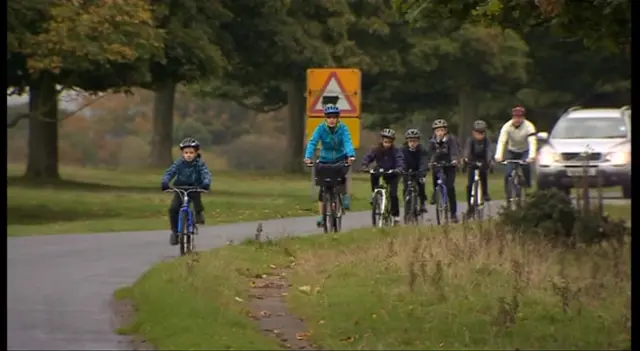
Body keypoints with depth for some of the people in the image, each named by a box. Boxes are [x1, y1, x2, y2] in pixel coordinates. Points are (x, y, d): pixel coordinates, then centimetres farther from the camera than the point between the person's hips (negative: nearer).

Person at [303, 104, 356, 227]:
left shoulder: (342, 128, -16)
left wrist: (351, 155, -50)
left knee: (341, 174, -32)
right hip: (325, 160, 1)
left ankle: (345, 196, -5)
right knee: (322, 188, -5)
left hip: (340, 159, -1)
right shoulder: (320, 128, -15)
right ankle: (321, 216, 3)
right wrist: (308, 157, -45)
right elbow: (312, 142, -27)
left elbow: (348, 142, -30)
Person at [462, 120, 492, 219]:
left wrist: (489, 161, -46)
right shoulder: (471, 140, -15)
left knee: (483, 171, -34)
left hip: (482, 162, 0)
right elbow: (467, 149, -31)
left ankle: (485, 192, -15)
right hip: (472, 163, 0)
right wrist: (465, 158, -51)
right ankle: (470, 206, 2)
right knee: (469, 185, -8)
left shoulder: (486, 141, -14)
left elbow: (488, 151, -27)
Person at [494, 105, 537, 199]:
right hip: (511, 152, 1)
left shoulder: (529, 126, -25)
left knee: (526, 167, -30)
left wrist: (532, 156, -53)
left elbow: (532, 142, -36)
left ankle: (527, 187, -11)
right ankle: (509, 197, -2)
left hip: (524, 152, -1)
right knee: (508, 174, -12)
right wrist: (498, 156, -49)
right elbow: (501, 141, -32)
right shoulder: (507, 126, -22)